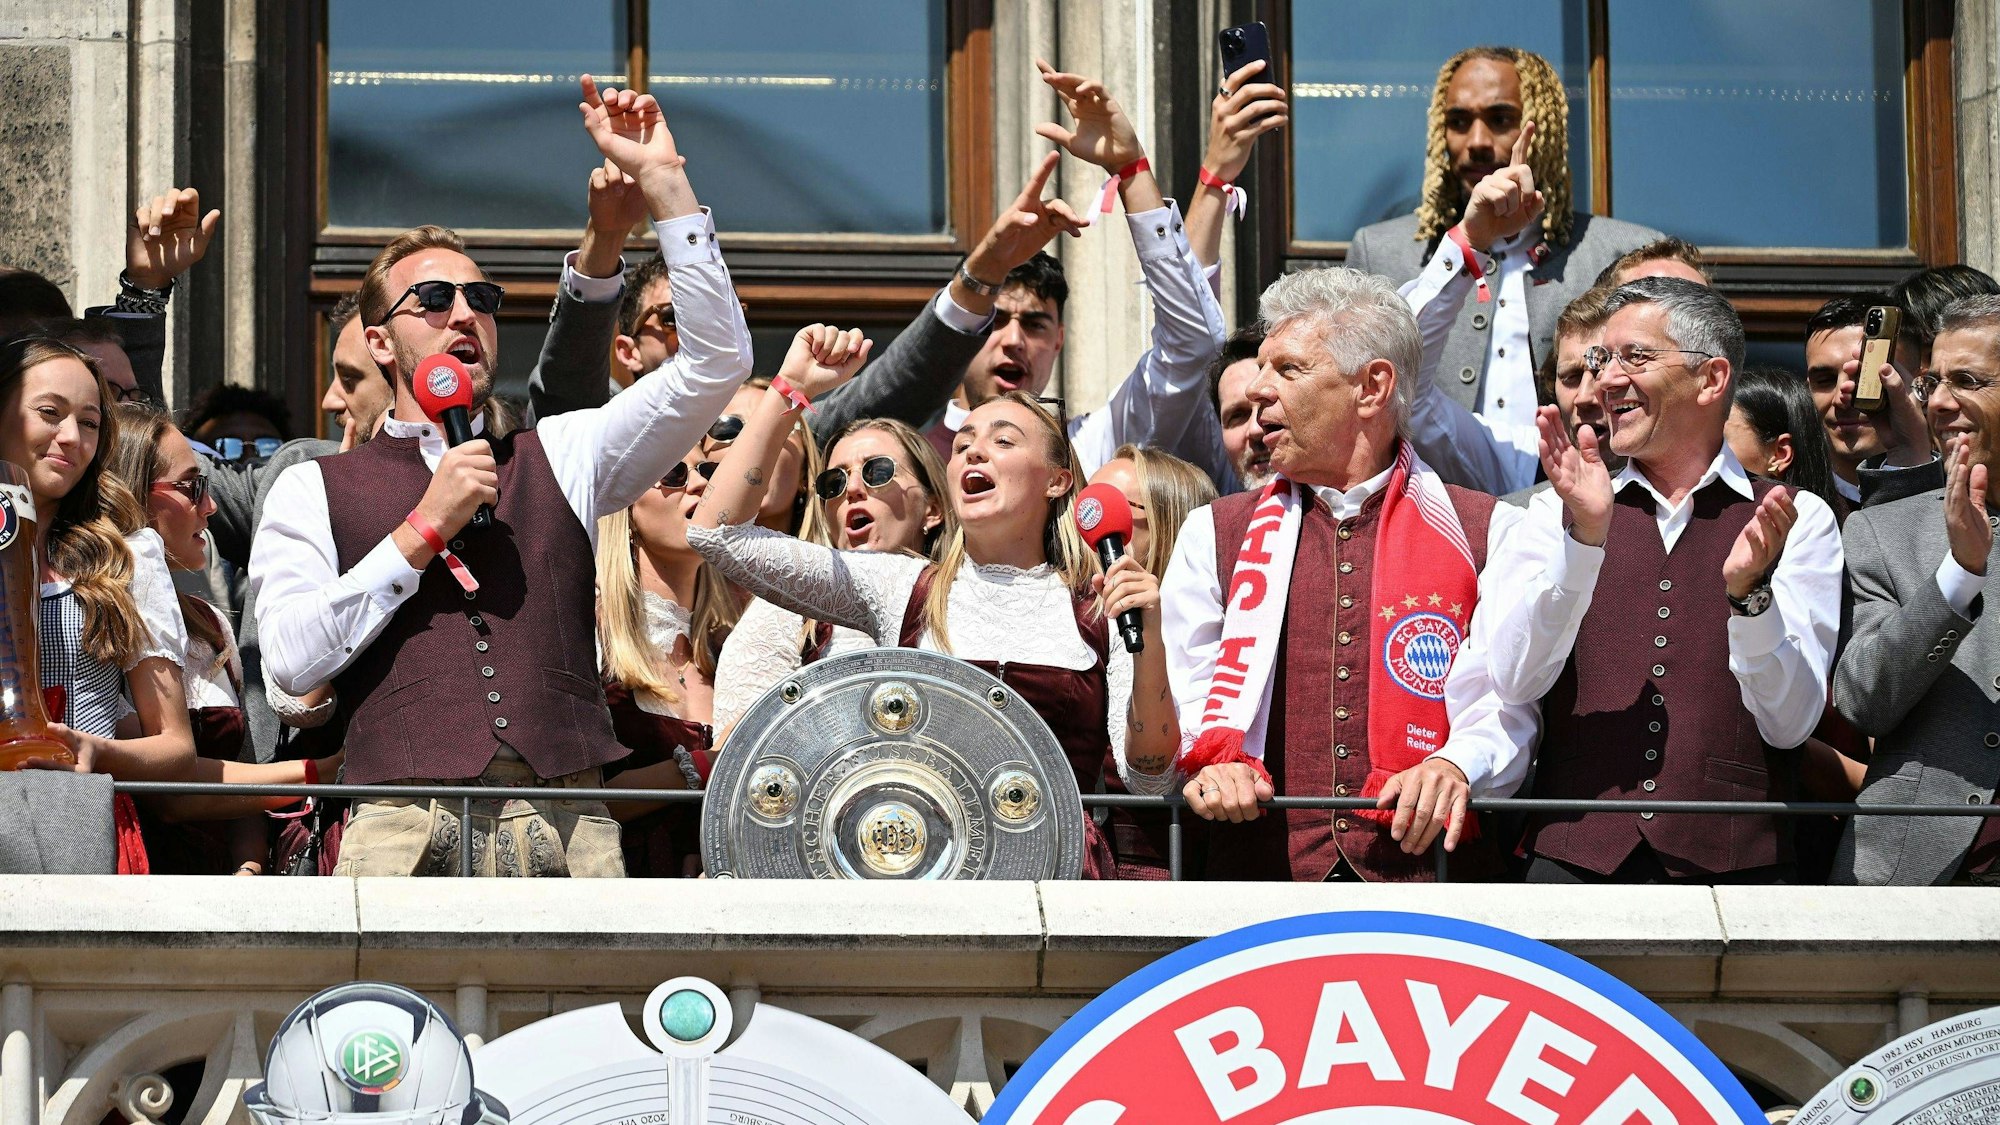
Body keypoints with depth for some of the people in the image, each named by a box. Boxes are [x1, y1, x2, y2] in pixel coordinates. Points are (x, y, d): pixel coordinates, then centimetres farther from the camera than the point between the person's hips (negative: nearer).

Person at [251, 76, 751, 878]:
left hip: (566, 836, 2)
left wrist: (661, 182, 10)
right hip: (408, 832, -2)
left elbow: (716, 360, 14)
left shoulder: (560, 459, 22)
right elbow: (292, 660, 2)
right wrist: (425, 528, 1)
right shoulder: (315, 491, 16)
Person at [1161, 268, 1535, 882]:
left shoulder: (1485, 531, 13)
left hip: (1424, 870, -1)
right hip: (1259, 870, 1)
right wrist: (1212, 762, -12)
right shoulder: (1214, 534, 20)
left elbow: (1505, 706, 4)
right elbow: (1180, 698, 10)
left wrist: (1455, 767, -17)